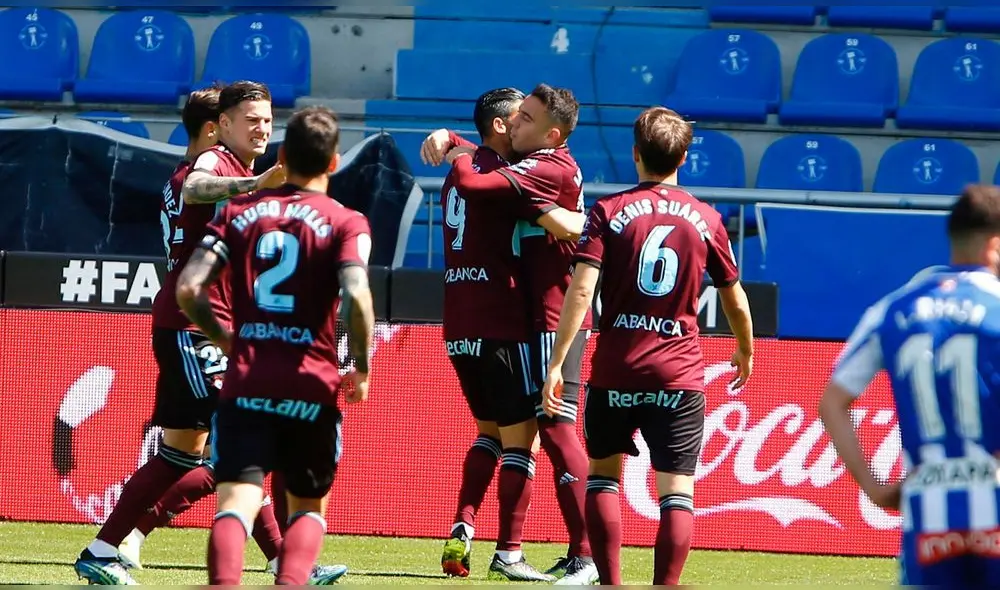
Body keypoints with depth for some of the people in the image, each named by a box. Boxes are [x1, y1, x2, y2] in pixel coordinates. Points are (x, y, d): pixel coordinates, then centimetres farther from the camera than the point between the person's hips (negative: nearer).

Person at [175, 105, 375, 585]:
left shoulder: (238, 212, 8)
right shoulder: (345, 223, 0)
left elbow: (188, 290, -1)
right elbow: (356, 297, -16)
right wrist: (362, 369, -3)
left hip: (245, 383, 1)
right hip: (312, 387, -1)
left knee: (236, 503, -8)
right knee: (308, 506, 17)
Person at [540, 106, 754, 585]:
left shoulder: (609, 212, -1)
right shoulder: (706, 220, 5)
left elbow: (580, 290, -12)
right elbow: (735, 299, 15)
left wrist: (557, 363, -11)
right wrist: (745, 352, 33)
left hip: (616, 370, 0)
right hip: (680, 374, 0)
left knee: (603, 474, 16)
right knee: (677, 491, 0)